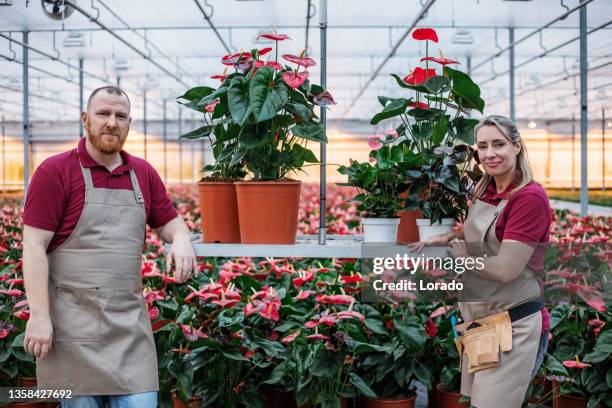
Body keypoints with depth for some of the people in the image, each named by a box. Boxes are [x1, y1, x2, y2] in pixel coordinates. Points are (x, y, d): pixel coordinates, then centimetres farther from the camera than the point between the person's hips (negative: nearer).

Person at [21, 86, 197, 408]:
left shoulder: (144, 173, 11)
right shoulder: (54, 172, -4)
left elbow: (169, 221, 20)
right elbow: (34, 245, -8)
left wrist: (181, 239, -5)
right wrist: (39, 315, -15)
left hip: (130, 322, 4)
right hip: (73, 324, -4)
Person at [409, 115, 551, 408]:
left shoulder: (530, 197, -17)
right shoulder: (483, 192, 7)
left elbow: (505, 269, -23)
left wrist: (459, 254, -7)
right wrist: (442, 239, 8)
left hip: (514, 326, -8)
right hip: (479, 320, 8)